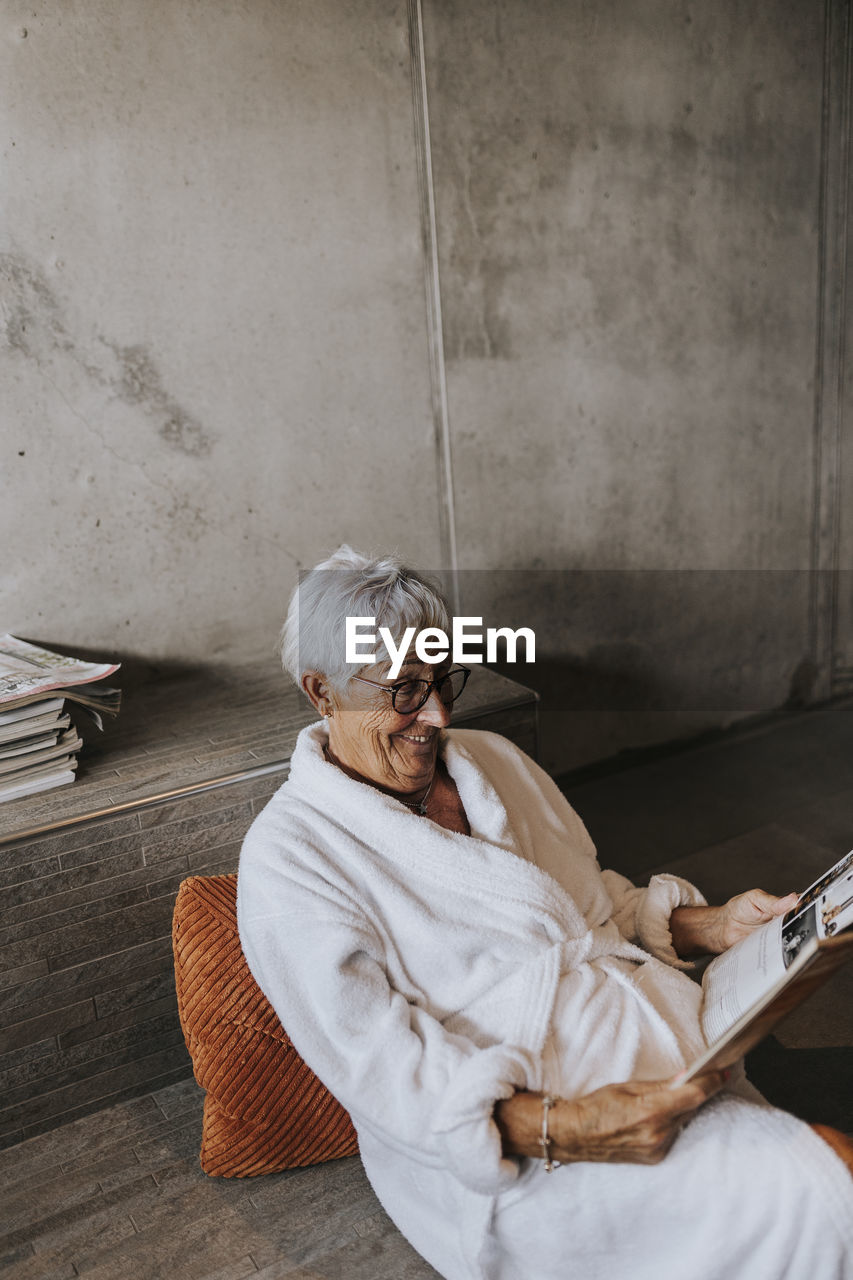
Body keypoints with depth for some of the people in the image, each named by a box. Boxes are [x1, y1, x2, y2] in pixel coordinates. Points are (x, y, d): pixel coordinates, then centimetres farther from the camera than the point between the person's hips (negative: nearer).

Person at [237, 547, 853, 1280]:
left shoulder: (493, 761, 12)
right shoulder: (287, 858, -8)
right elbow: (379, 1067, -15)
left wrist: (714, 927, 1)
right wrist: (562, 1129, -25)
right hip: (495, 1153, -6)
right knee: (788, 1199, -22)